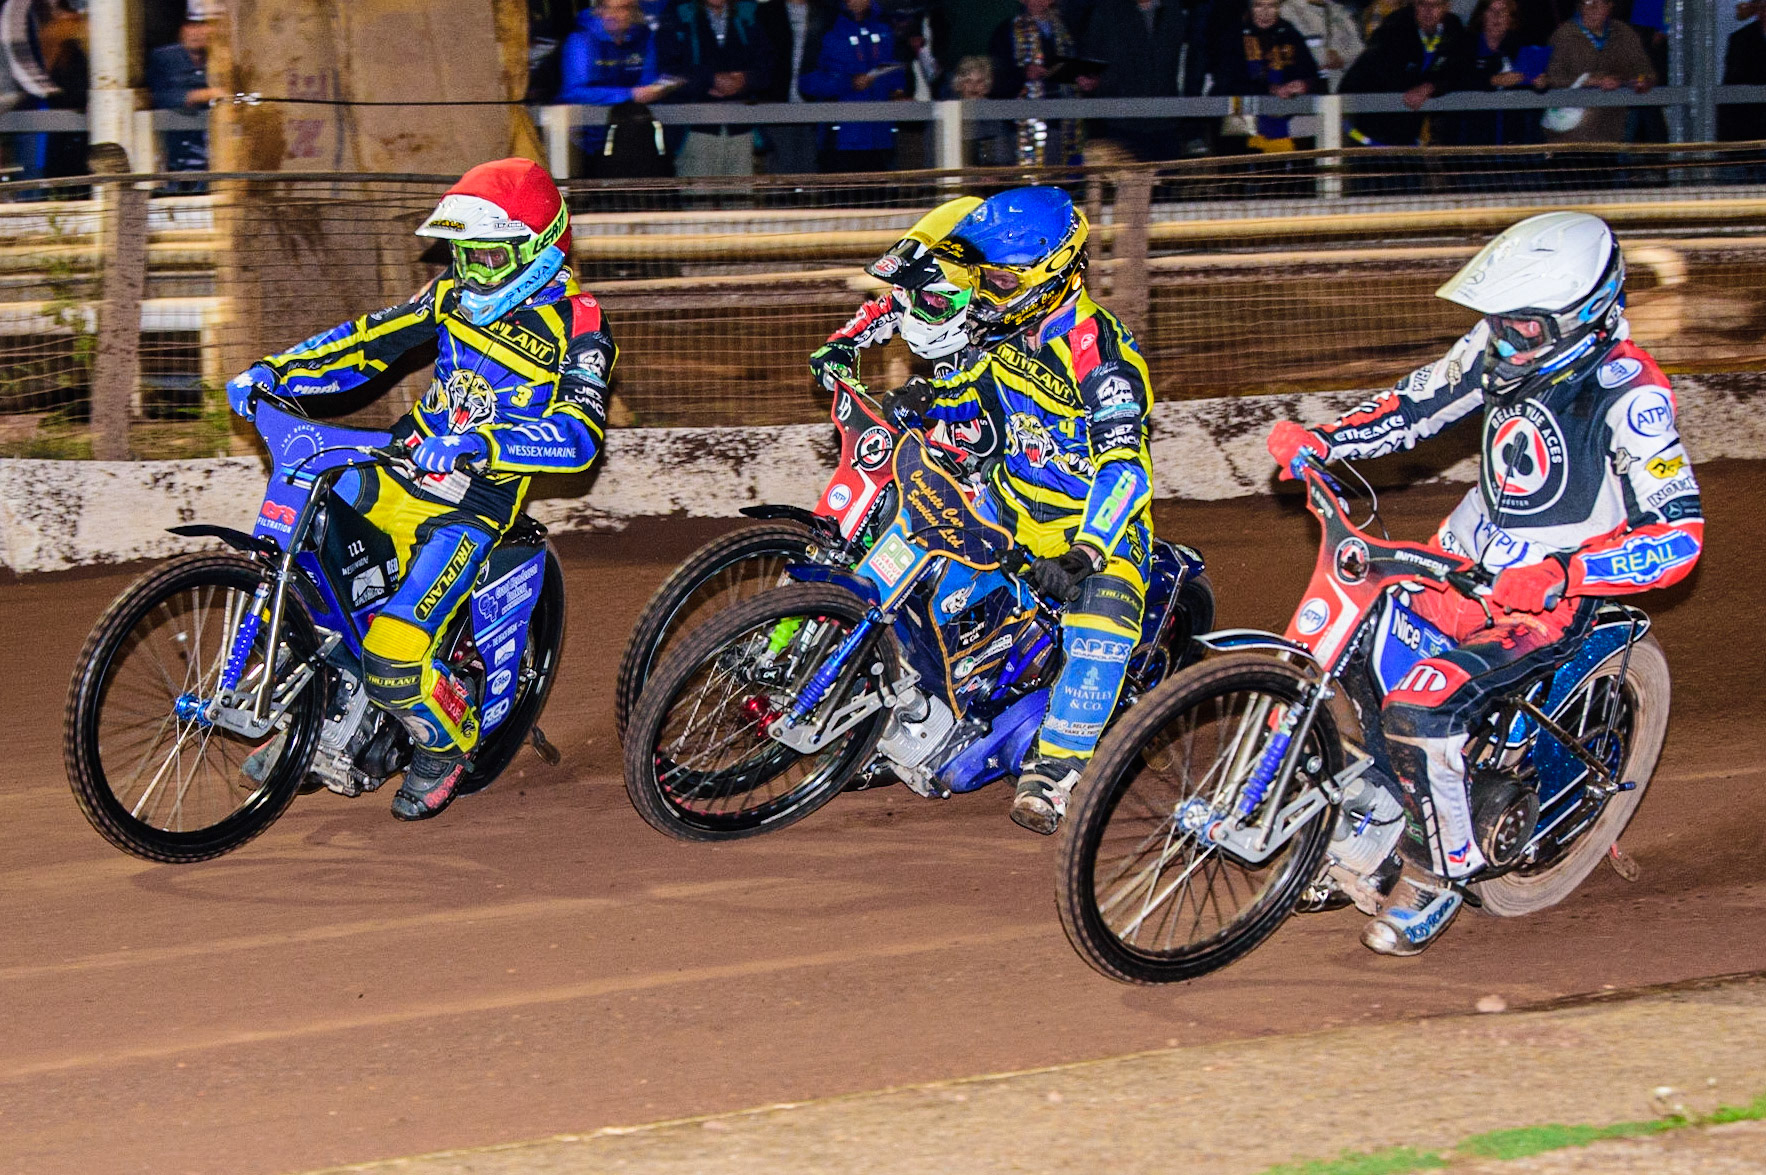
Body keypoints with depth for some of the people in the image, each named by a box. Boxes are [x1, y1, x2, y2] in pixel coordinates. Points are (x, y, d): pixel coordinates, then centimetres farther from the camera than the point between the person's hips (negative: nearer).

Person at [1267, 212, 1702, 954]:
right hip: (1463, 559, 8)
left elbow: (1679, 536, -27)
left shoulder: (1629, 396, -24)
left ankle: (1447, 873, -6)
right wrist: (1320, 440, -5)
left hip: (1549, 598, -8)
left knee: (1422, 706, -27)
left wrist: (1562, 575, -39)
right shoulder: (1501, 347, -3)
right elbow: (1420, 404, 12)